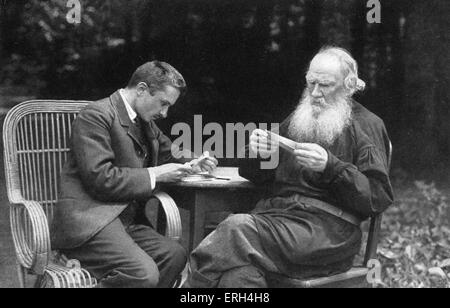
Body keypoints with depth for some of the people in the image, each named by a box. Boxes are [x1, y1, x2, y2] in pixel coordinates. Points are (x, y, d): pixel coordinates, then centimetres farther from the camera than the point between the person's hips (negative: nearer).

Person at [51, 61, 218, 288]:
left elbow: (169, 154, 33)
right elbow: (99, 178, -19)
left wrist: (191, 165, 10)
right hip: (89, 222, -9)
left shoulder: (145, 122, 18)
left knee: (176, 255, -15)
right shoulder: (96, 115, -10)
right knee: (144, 273, -28)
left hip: (127, 221, 9)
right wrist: (153, 175, -13)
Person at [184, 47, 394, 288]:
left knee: (238, 228, -30)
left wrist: (330, 166, -17)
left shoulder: (366, 126, 7)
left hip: (329, 226, -4)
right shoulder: (297, 119, 24)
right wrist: (257, 153, 1)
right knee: (238, 268, -29)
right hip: (275, 211, 5)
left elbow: (379, 197, -4)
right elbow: (255, 176, 25)